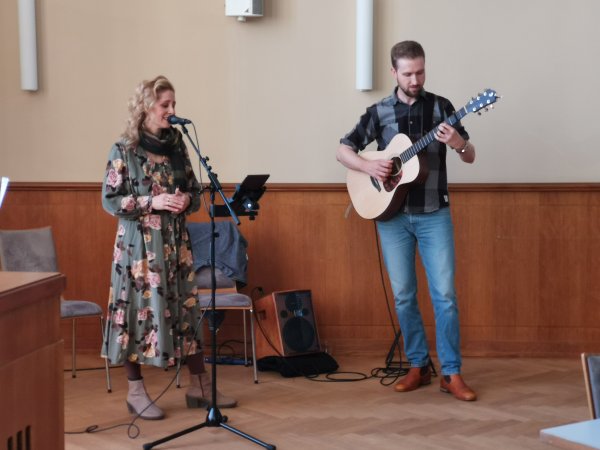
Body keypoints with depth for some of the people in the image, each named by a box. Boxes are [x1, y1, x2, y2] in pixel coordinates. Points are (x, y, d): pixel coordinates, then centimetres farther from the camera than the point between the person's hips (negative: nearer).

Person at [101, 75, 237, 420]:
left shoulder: (176, 144, 7)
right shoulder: (125, 149, -7)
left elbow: (194, 191, 13)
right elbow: (110, 200, -9)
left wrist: (186, 200, -10)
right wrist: (152, 202, -18)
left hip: (176, 239, 5)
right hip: (140, 241, -5)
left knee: (187, 307, 6)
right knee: (141, 307, -2)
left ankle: (200, 386, 14)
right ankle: (136, 391, 11)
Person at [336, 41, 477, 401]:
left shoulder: (440, 107, 2)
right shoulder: (379, 112, 4)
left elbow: (471, 157, 2)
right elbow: (343, 151, 8)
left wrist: (459, 144, -21)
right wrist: (368, 166, -11)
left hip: (434, 214, -1)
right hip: (392, 215, 2)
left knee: (445, 293, -6)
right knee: (404, 295, 5)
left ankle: (451, 373, 1)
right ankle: (419, 366, 18)